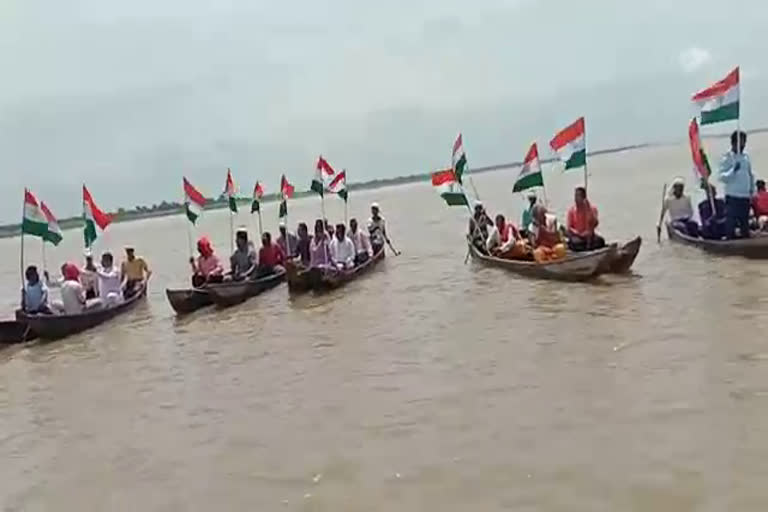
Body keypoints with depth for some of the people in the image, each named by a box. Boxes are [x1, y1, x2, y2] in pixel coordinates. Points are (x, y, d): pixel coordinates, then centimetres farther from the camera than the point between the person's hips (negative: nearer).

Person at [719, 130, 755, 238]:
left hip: (745, 196, 6)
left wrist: (752, 189, 8)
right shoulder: (726, 158, -5)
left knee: (745, 222, 13)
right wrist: (733, 170, -26)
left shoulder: (746, 157, 12)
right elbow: (723, 177, -12)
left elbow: (750, 175, 19)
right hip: (732, 196, -6)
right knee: (731, 222, -7)